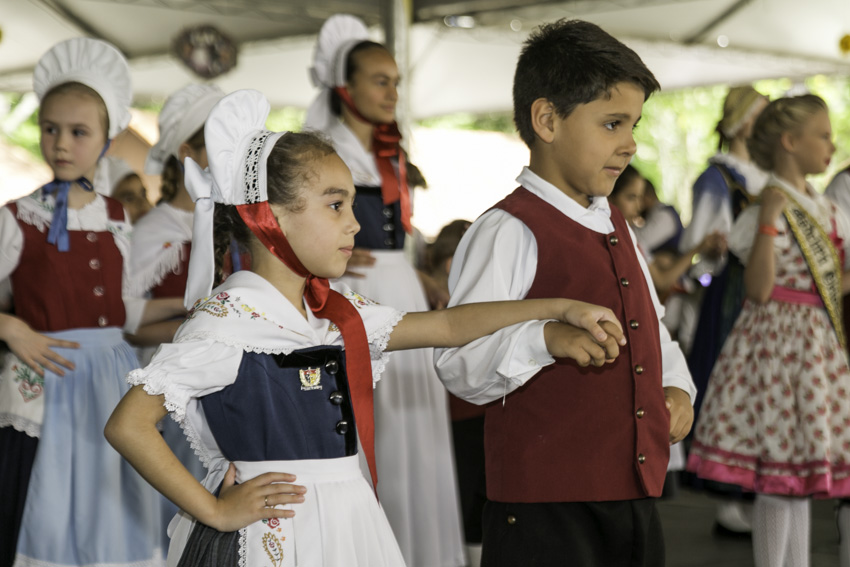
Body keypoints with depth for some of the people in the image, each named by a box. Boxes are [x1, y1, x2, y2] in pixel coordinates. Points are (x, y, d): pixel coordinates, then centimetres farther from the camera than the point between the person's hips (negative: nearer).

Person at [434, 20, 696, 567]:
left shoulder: (616, 228, 17)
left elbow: (650, 326, 29)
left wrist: (675, 386, 11)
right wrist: (548, 335, -32)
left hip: (634, 490, 8)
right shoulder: (509, 231, -12)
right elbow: (461, 367, -19)